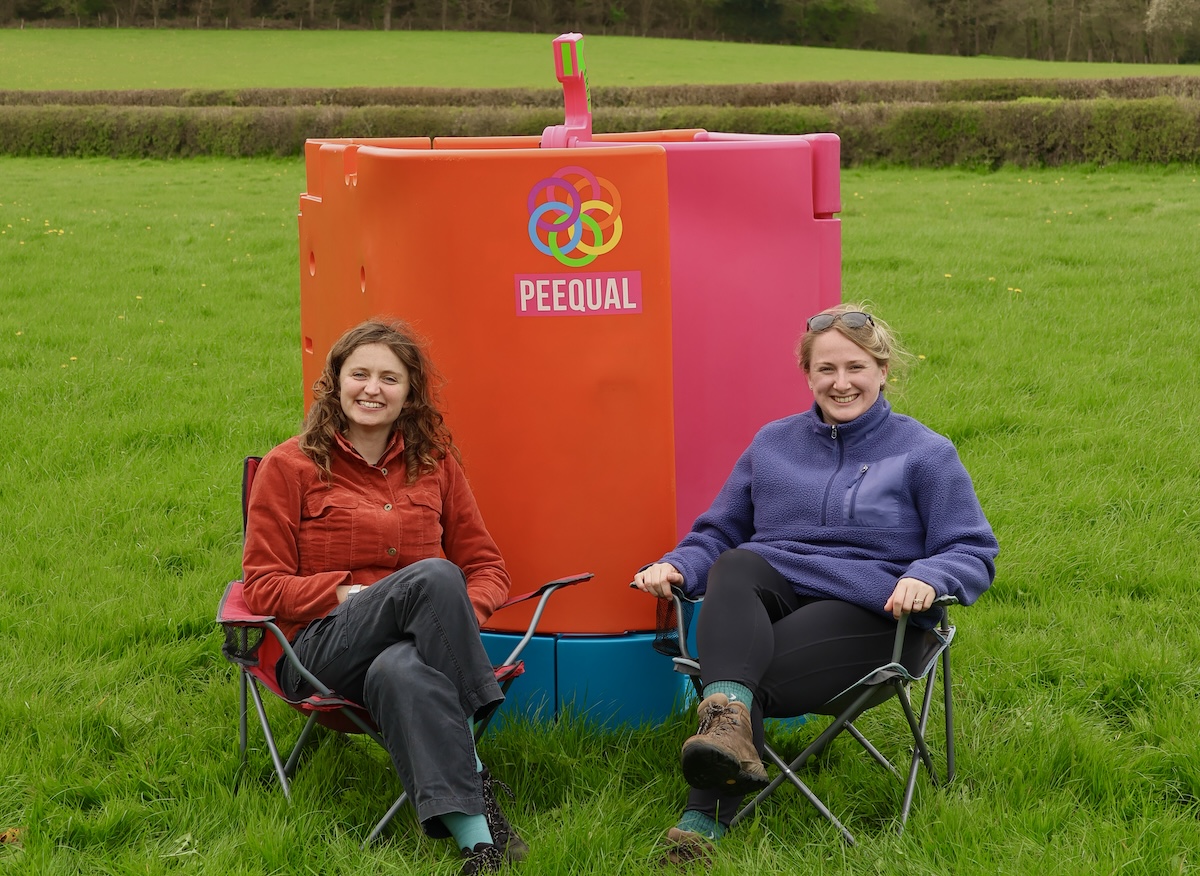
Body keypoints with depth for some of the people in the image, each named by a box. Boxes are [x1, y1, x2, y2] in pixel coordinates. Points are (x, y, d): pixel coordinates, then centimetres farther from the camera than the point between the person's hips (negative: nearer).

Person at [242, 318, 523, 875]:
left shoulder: (435, 462, 18)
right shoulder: (289, 467, 9)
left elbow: (485, 565, 19)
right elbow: (264, 588, 5)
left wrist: (463, 615, -5)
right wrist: (348, 593, -12)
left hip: (413, 646, 2)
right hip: (322, 650, -2)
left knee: (399, 670, -40)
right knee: (434, 575, -34)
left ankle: (465, 826, -48)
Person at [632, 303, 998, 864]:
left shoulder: (924, 453, 9)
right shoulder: (773, 444, 22)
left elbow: (973, 553, 4)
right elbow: (718, 532, 24)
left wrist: (927, 578, -20)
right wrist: (676, 566, 0)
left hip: (870, 608, -3)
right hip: (772, 591, 3)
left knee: (755, 679, -33)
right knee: (733, 569, -35)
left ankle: (708, 816, -33)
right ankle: (729, 722, -55)